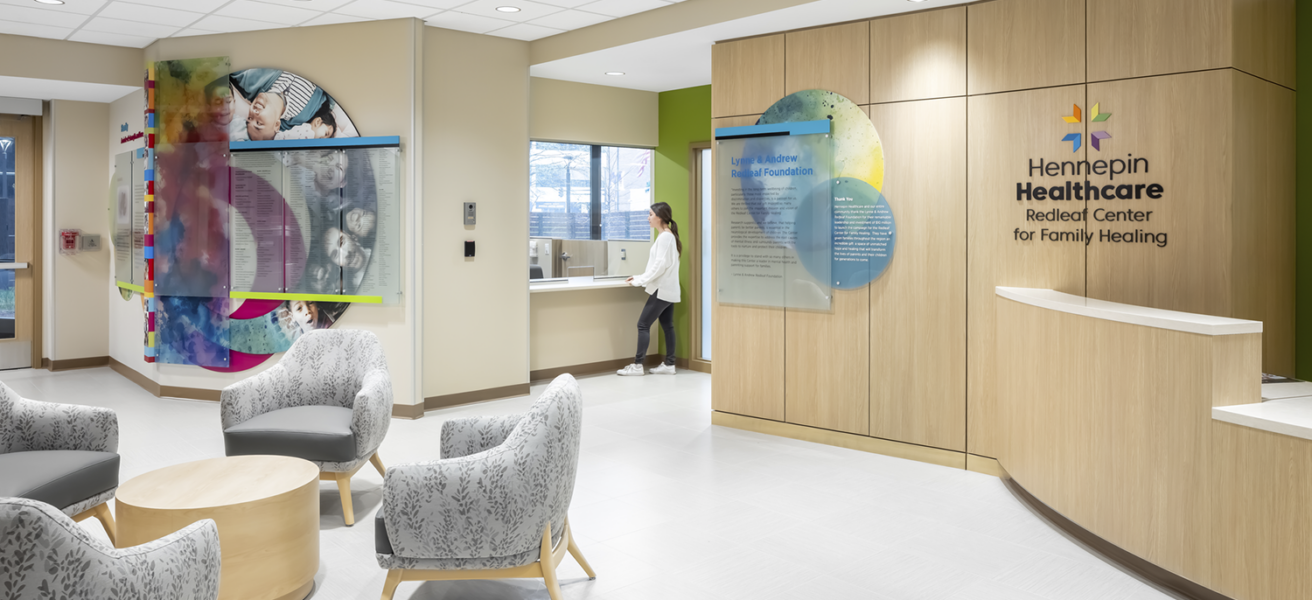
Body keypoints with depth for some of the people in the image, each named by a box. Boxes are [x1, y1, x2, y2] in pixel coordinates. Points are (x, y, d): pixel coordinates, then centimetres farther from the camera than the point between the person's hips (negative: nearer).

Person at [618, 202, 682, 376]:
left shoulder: (665, 236, -14)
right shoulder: (666, 236, 16)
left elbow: (661, 265, -20)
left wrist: (640, 280, -16)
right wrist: (640, 278, 10)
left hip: (662, 290, -10)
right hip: (667, 290, 10)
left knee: (643, 324, -7)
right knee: (667, 326, 9)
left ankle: (637, 365, -5)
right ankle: (669, 365, 12)